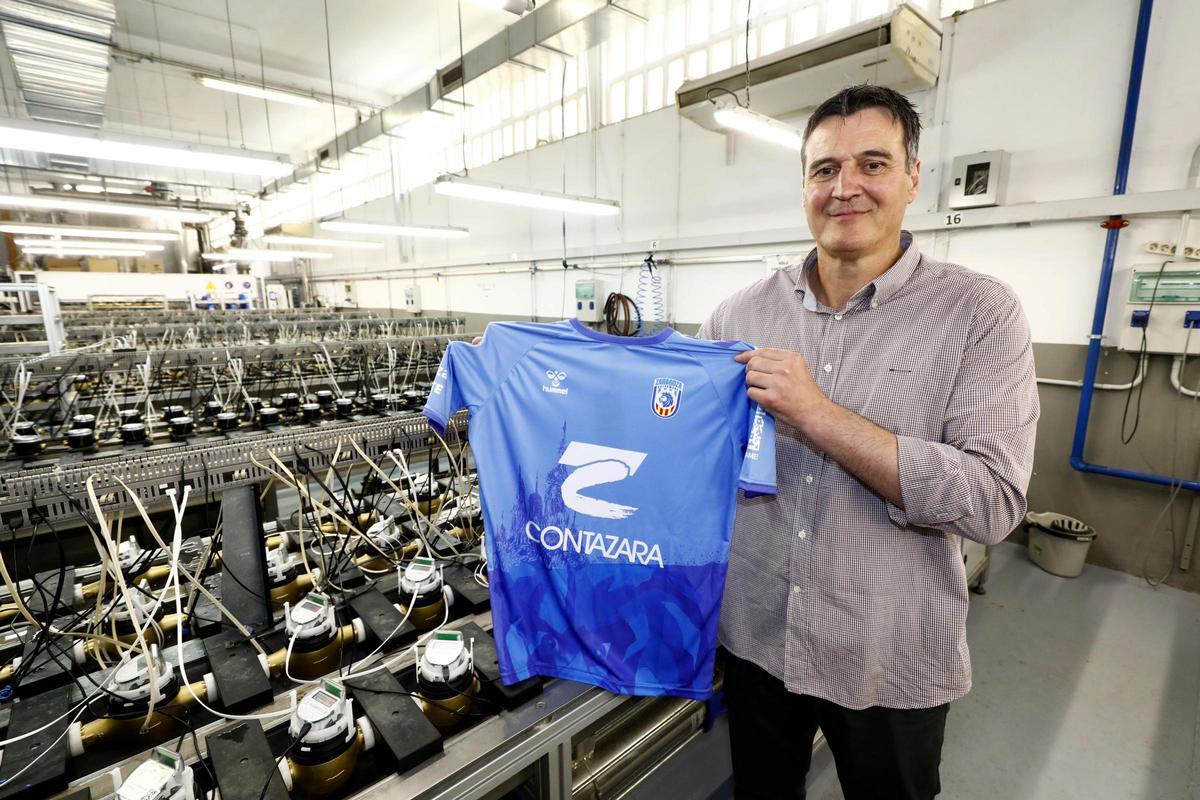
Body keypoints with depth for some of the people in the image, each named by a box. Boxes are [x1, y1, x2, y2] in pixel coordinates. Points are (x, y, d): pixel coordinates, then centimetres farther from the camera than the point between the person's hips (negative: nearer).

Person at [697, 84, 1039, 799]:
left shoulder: (980, 313, -11)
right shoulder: (743, 311, -3)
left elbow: (994, 504, -19)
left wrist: (818, 415, -26)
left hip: (892, 662, -2)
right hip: (755, 635, 3)